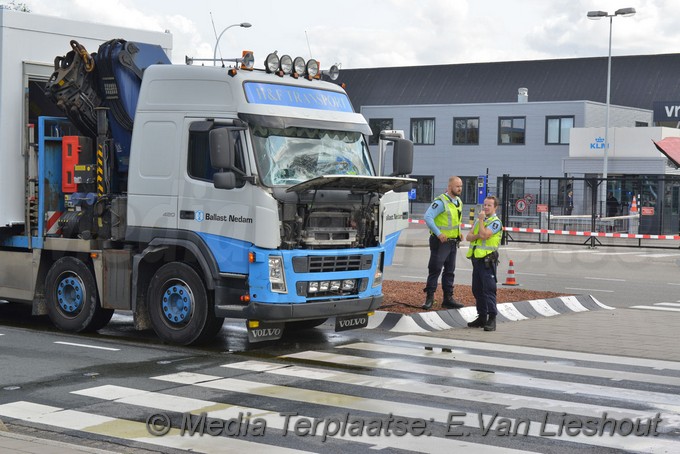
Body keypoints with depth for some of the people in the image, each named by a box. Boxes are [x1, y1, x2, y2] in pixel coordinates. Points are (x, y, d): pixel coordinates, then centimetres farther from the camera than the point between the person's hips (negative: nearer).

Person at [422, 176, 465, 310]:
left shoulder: (459, 202, 12)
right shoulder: (441, 202, -15)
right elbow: (428, 217, -23)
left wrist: (458, 233, 10)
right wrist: (438, 234, -23)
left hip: (453, 242, 8)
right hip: (440, 242, -8)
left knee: (449, 271, 12)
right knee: (435, 270, -5)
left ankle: (448, 298, 18)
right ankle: (429, 298, 1)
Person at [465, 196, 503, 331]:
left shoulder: (496, 222, -6)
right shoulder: (478, 220, 18)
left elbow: (484, 234, -21)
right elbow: (468, 236, 9)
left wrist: (481, 220, -9)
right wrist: (478, 236, -11)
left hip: (488, 260, -8)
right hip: (476, 259, 8)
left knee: (489, 289, -12)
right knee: (477, 290, 10)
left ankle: (492, 319, -14)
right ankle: (482, 317, 18)